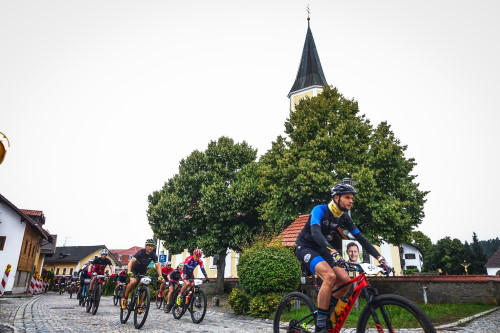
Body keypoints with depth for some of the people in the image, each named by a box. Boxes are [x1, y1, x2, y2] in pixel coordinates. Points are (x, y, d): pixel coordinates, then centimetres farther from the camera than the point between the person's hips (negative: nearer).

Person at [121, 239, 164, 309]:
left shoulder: (154, 255, -17)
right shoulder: (141, 252, -27)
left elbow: (157, 266, -20)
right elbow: (131, 261, -36)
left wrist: (160, 276, -37)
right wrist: (129, 271, -53)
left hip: (143, 271, 3)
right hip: (134, 269, -3)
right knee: (133, 282, -28)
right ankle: (125, 298, -7)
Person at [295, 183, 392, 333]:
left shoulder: (344, 217, 0)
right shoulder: (319, 210, -21)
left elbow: (361, 238, -1)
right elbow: (315, 233, -38)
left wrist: (380, 258, -11)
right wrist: (333, 252, -52)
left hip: (321, 251, 7)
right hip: (305, 248, -7)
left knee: (345, 279, -13)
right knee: (330, 276, -31)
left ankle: (326, 314, 7)